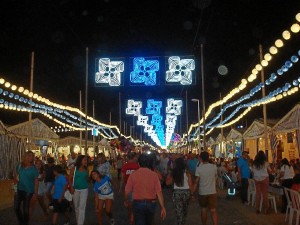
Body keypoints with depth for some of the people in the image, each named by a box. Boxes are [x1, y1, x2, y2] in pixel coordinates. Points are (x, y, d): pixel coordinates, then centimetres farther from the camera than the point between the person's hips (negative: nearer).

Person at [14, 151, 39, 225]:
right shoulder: (20, 165, -2)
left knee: (25, 209, 5)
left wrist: (35, 193, -12)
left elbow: (36, 181, -9)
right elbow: (16, 173, 18)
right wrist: (16, 178, -4)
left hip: (28, 191, -4)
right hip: (19, 189, 4)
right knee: (16, 207, 10)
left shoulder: (34, 168, -11)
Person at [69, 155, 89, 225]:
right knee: (76, 207, 13)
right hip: (75, 190, 0)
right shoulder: (74, 169, -5)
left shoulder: (86, 170, 0)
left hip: (84, 190, 0)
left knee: (82, 207, -7)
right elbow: (70, 178, -3)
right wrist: (71, 187, -11)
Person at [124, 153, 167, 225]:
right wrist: (162, 207, -6)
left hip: (138, 203, -2)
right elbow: (159, 192, -11)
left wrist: (125, 201, 16)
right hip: (151, 203, 2)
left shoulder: (133, 175, -9)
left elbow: (127, 191, -4)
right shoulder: (154, 175, -8)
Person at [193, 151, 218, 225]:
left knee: (204, 209, 17)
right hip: (212, 192, 0)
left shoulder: (199, 168, -11)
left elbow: (196, 182, -11)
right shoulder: (214, 166, -7)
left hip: (202, 192, 0)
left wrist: (193, 192, -4)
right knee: (213, 210, 3)